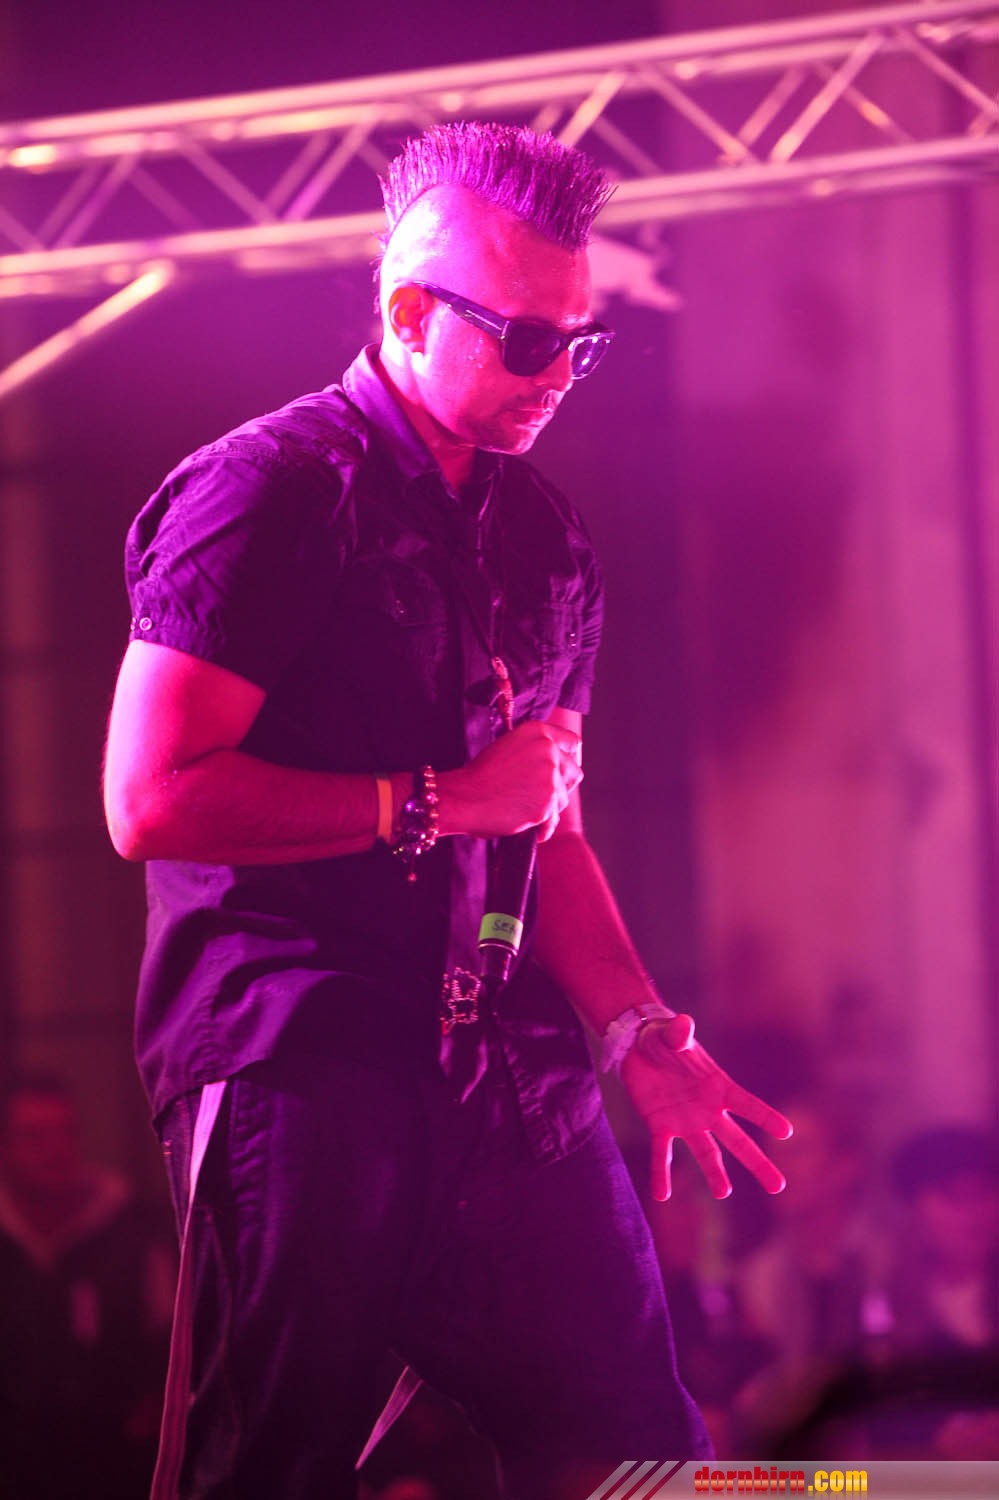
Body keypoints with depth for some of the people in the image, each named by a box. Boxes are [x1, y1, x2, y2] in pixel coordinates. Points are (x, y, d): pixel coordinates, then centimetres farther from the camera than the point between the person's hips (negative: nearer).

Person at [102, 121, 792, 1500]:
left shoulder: (545, 541, 17)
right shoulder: (272, 492, -7)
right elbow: (152, 799, -15)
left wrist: (642, 1032, 7)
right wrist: (434, 805, -12)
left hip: (504, 1073, 7)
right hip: (298, 1066, -7)